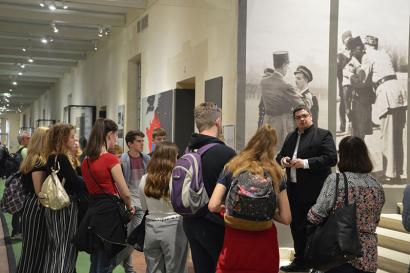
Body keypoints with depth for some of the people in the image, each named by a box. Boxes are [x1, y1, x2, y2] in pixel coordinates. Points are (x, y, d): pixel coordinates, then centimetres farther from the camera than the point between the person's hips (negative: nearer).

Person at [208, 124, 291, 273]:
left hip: (235, 239, 0)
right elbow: (286, 218, -4)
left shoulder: (231, 168, -1)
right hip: (263, 242, 1)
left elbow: (213, 206, -8)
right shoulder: (275, 173, -1)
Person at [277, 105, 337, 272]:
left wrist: (305, 163, -22)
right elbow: (279, 156, 19)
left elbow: (331, 158, -16)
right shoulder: (290, 137, 16)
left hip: (313, 191, -7)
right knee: (296, 227, 15)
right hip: (294, 190, 7)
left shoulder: (323, 135, -6)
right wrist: (282, 160, -5)